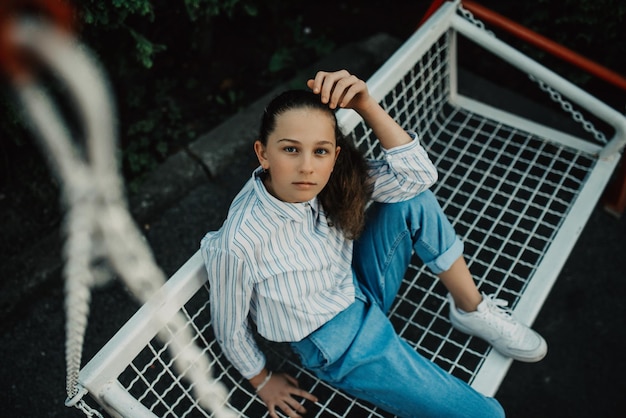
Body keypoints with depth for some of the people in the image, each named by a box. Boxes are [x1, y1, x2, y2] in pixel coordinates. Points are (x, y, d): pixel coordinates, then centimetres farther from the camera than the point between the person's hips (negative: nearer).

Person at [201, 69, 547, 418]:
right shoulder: (238, 245, -32)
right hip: (343, 345, -6)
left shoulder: (331, 178, -16)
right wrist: (262, 380, 2)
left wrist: (365, 104, -31)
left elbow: (419, 173, -20)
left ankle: (472, 310, 1)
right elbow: (230, 327, -15)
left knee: (413, 199, -15)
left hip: (361, 286, 6)